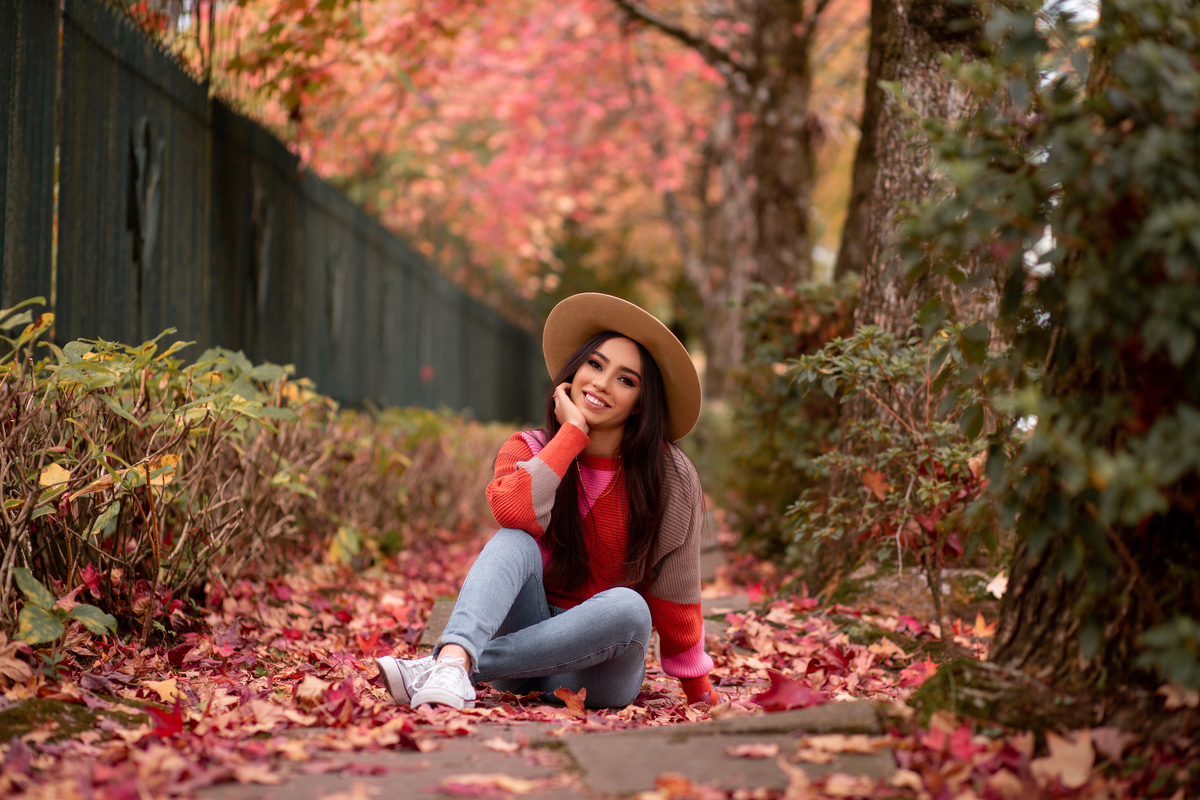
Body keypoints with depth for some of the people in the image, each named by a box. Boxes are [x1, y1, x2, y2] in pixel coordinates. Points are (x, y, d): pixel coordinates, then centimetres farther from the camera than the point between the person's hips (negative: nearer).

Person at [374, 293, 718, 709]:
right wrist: (573, 431, -17)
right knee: (515, 541, -26)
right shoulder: (528, 451, 0)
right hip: (531, 630, 1)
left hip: (596, 664, 0)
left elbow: (674, 594, 3)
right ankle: (454, 659, -54)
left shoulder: (670, 478, -3)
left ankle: (449, 667, -36)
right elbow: (515, 513, -24)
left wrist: (699, 691, 6)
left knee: (627, 607, -33)